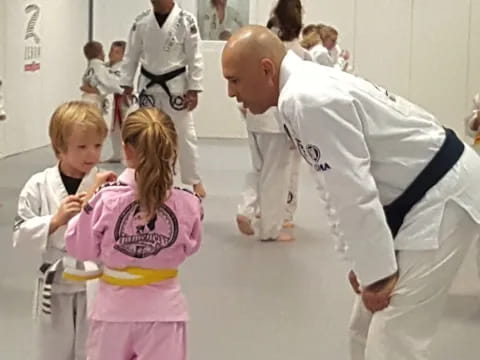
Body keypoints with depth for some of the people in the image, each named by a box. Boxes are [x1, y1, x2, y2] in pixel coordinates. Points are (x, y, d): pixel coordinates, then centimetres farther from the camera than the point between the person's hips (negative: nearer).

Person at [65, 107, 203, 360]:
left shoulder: (106, 200, -18)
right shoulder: (187, 204, -13)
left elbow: (80, 248, -5)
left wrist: (89, 201, 3)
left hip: (115, 308, 0)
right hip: (164, 309, 1)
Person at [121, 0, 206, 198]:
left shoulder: (186, 21, -11)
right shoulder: (141, 21, -1)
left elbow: (194, 58, -9)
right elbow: (131, 55, 6)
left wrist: (193, 89, -11)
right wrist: (127, 84, 4)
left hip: (175, 85, -3)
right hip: (149, 85, 3)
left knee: (184, 134, 1)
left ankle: (194, 181, 13)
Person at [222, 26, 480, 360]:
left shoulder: (309, 100, -26)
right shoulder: (302, 93, 7)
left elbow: (355, 191, -26)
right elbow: (338, 187, 13)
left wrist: (377, 272, -18)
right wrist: (363, 262, 14)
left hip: (444, 197, -10)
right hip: (422, 197, 10)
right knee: (367, 331, 17)